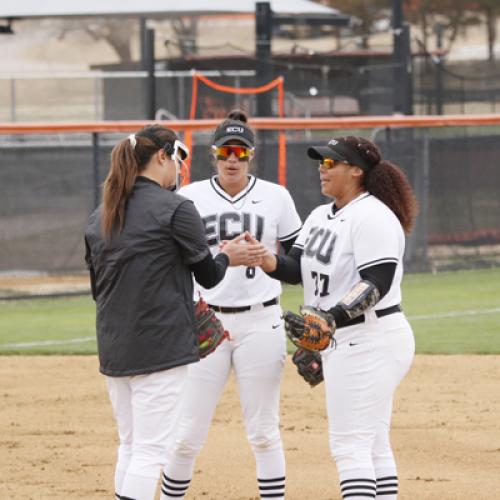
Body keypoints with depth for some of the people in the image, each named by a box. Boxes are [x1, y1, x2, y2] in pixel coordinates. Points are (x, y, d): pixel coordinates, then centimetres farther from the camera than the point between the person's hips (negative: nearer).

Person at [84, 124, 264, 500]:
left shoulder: (101, 215, 11)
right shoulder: (176, 209, -9)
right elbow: (208, 275, -3)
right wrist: (228, 257, 19)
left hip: (113, 348, 7)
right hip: (161, 348, -7)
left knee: (131, 446, 16)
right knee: (151, 450, -8)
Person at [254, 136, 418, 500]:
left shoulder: (372, 217, -15)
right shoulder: (321, 217, 14)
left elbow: (377, 284, -23)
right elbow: (298, 269, 8)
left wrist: (333, 317, -34)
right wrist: (265, 260, -13)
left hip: (371, 342, -10)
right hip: (343, 343, 10)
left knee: (350, 444, -12)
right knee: (373, 445, 12)